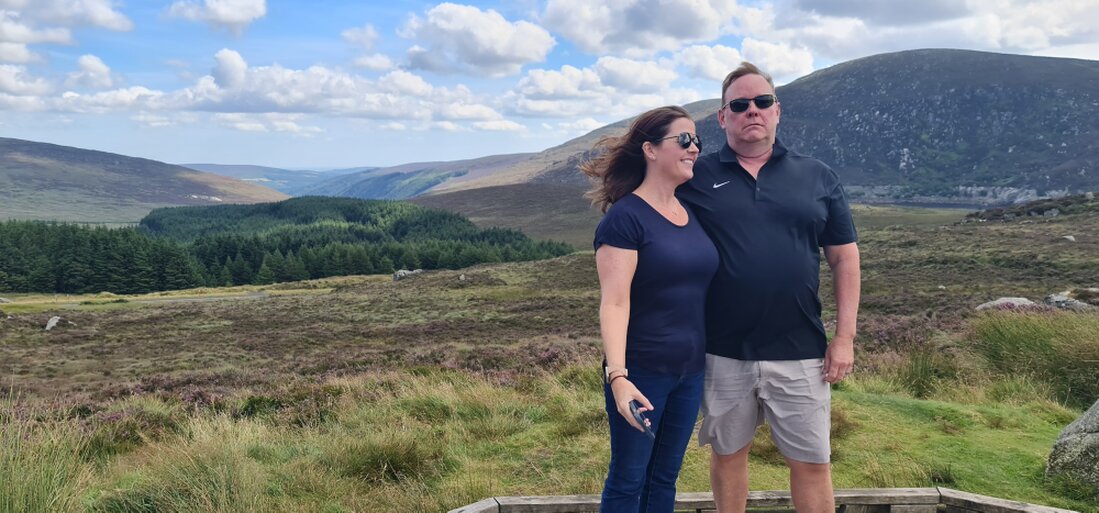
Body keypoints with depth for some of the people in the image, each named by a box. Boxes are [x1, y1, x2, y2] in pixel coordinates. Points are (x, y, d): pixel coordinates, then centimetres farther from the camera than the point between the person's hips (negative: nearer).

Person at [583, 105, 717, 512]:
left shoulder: (692, 215, 8)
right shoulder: (625, 217, -13)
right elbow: (614, 302, -20)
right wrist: (618, 376, -29)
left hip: (691, 372, 6)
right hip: (641, 373, -6)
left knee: (665, 478, 15)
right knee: (627, 480, 6)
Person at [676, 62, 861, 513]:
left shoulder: (817, 178, 4)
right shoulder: (696, 178, 0)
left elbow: (844, 257, 5)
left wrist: (844, 337, -1)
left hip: (799, 353, 1)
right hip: (723, 352, 0)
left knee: (812, 463, 9)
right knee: (728, 454, 16)